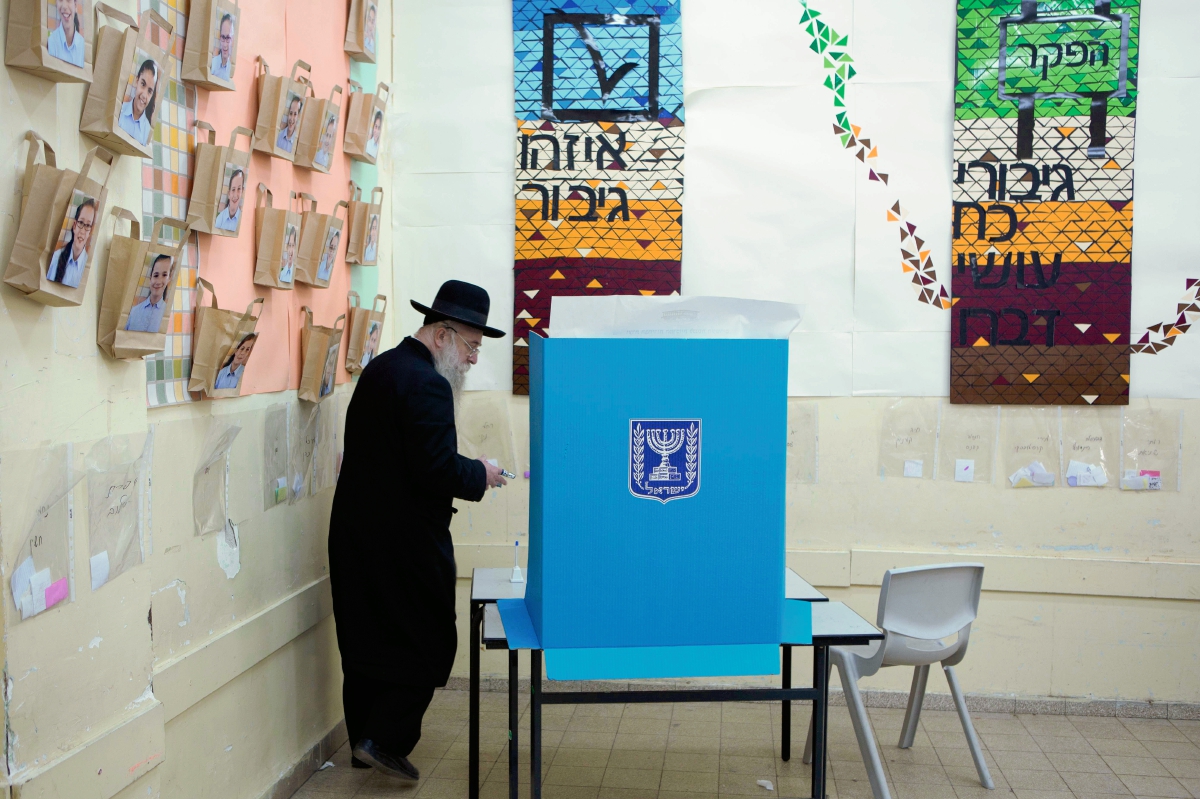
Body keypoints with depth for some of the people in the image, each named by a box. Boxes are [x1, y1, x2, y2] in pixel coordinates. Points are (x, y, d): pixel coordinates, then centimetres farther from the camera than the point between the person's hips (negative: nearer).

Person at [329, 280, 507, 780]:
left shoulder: (378, 368, 10)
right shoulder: (428, 384, -19)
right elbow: (438, 471, -25)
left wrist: (465, 470, 13)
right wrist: (480, 475, -7)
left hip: (355, 530, 9)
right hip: (406, 541, -9)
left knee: (366, 639, 16)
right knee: (428, 640, 4)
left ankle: (364, 741, 27)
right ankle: (387, 740, 4)